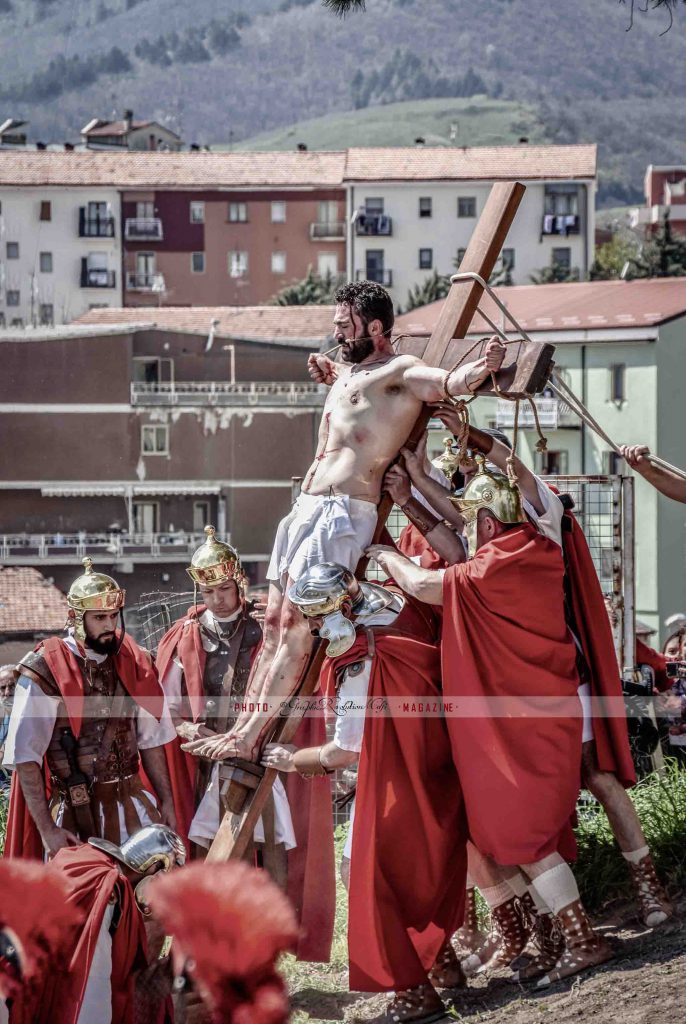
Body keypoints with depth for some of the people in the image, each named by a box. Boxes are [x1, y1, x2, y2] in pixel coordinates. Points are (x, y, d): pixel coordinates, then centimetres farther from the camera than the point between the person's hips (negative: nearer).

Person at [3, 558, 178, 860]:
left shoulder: (132, 662, 6)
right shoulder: (44, 672, -10)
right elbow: (25, 758, -11)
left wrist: (166, 803, 9)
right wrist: (47, 830, -15)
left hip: (133, 804, 4)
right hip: (76, 812, -4)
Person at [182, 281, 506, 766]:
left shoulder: (399, 371, -7)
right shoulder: (347, 371, 20)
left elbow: (451, 382, -27)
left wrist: (484, 366, -47)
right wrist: (329, 376, 26)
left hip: (343, 512, -10)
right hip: (306, 508, 10)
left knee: (295, 624, -14)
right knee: (274, 622, 7)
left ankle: (248, 737, -16)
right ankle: (242, 729, 8)